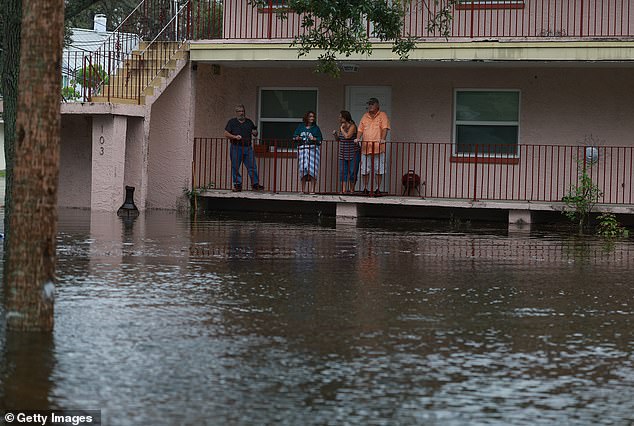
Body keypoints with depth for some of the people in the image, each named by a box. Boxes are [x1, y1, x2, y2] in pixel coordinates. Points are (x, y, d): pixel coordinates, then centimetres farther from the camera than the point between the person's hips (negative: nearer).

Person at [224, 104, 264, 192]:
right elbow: (226, 134, -1)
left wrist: (255, 133, 1)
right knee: (235, 168, -1)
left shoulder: (249, 122, 17)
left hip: (248, 148, 2)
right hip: (236, 148, -2)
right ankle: (237, 184, 6)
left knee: (252, 167, -3)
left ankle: (255, 184, 0)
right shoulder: (232, 122, 6)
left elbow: (255, 133, 25)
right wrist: (234, 137, -17)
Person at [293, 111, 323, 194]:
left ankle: (312, 189, -9)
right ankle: (303, 189, 4)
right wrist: (297, 138, -7)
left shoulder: (316, 128, 9)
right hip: (302, 149, 2)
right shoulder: (300, 127, 14)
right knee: (303, 168, -2)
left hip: (313, 149, -2)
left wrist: (314, 139, -14)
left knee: (312, 168, -11)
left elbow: (320, 140, 5)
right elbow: (294, 136, 14)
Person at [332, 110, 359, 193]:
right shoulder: (341, 126, 8)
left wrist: (342, 128, -13)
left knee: (352, 172, -2)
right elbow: (338, 139, 16)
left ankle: (351, 190, 9)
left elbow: (347, 136, -25)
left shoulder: (352, 126, -11)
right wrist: (335, 134, -4)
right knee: (343, 172, -3)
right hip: (343, 154, 6)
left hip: (353, 153, -6)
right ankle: (343, 190, -5)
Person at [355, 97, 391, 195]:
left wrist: (382, 139, -21)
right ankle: (365, 188, 11)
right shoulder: (365, 116, 16)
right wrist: (358, 138, -3)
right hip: (365, 148, 4)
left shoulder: (382, 115, 3)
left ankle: (378, 189, 4)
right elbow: (360, 129, 14)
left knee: (378, 170, -1)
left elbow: (385, 128, -7)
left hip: (378, 148, -4)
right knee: (365, 170, 4)